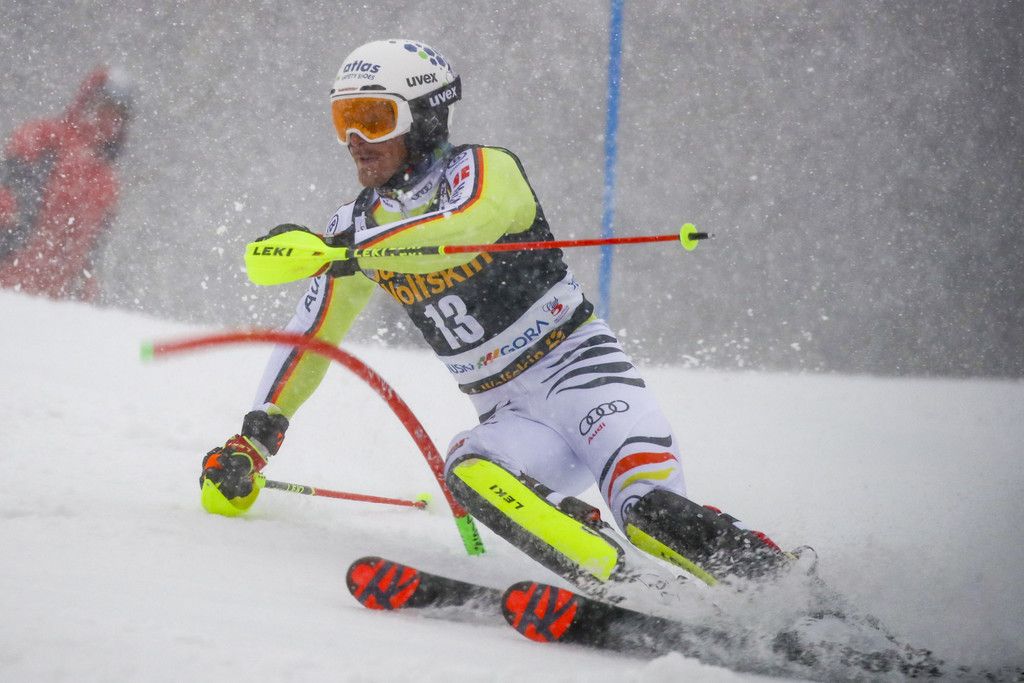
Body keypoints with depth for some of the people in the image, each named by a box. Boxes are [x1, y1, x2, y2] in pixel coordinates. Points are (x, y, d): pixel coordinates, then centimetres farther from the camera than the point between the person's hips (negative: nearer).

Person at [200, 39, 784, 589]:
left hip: (578, 366, -4)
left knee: (654, 512, -33)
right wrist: (258, 436, 20)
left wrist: (347, 248, -37)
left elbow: (462, 228, -32)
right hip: (512, 419, 5)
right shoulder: (358, 225, 11)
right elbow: (311, 335, 24)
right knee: (471, 473, -32)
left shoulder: (484, 170, -8)